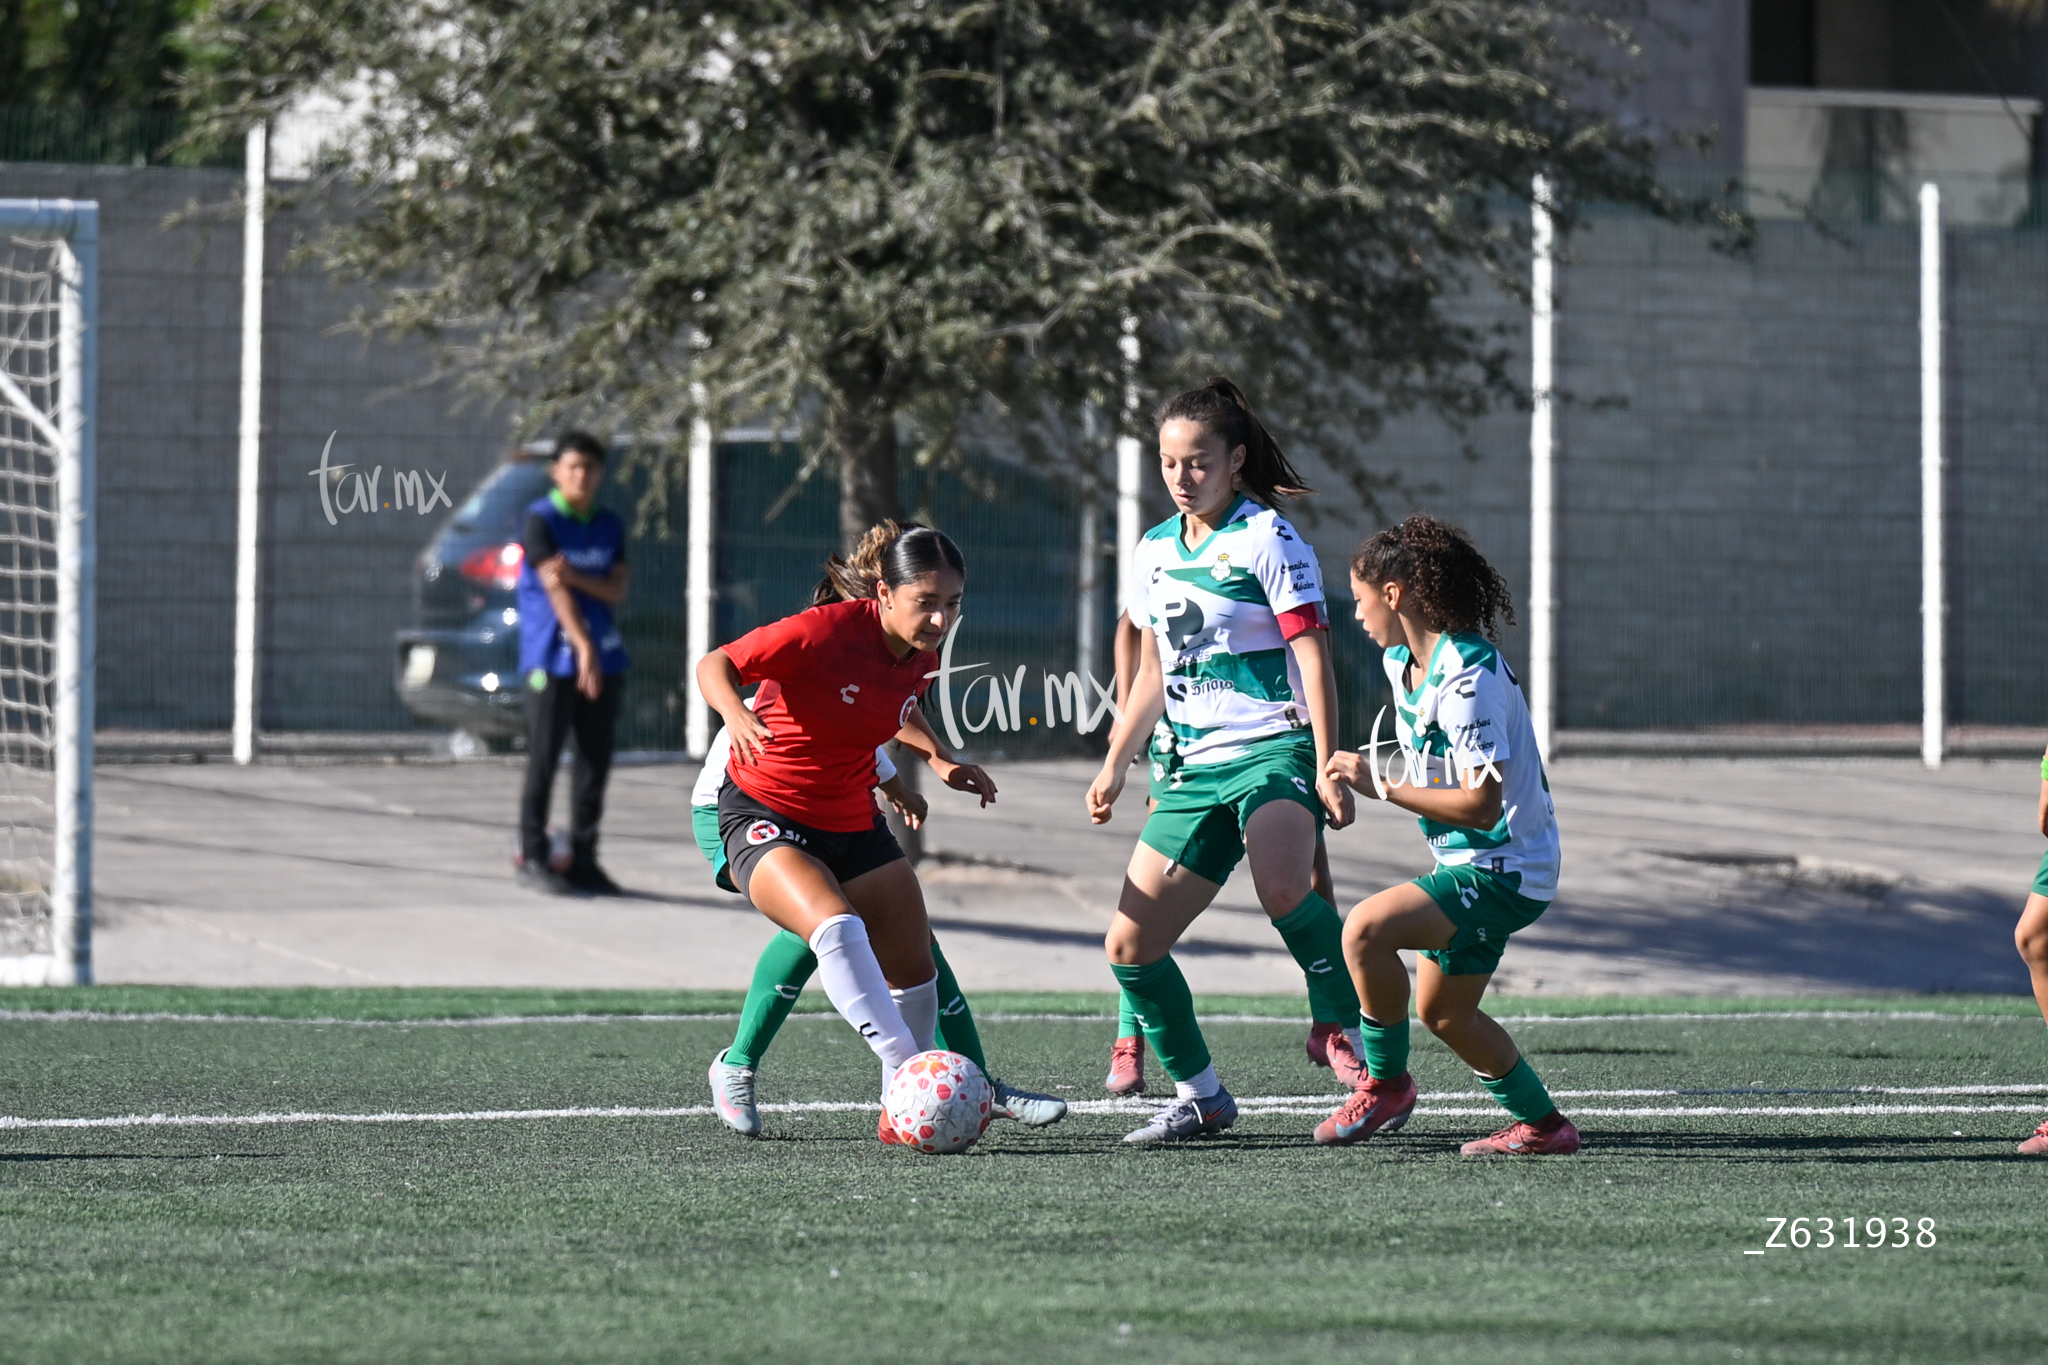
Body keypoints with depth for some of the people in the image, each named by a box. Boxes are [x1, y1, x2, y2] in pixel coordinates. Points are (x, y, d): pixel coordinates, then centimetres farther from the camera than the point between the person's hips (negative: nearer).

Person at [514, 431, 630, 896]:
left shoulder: (609, 525, 11)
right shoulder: (541, 521, -5)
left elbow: (616, 591, 4)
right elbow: (555, 588, -14)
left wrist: (575, 576, -15)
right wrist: (584, 649, -21)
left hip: (604, 657, 5)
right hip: (552, 660, -5)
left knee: (596, 761, 5)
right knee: (544, 760, -4)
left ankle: (583, 857, 12)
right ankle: (531, 855, 2)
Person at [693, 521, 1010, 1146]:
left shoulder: (920, 656, -4)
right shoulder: (826, 631, -25)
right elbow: (714, 665, -17)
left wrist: (939, 758, 6)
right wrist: (735, 711, -37)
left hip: (854, 823, 7)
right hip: (764, 814, -7)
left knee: (914, 969, 11)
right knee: (837, 927, -34)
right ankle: (907, 1068, -38)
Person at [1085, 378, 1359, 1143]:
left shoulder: (1267, 540, -6)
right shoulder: (1155, 550, 14)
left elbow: (1312, 655, -10)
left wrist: (1327, 767, -17)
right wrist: (1116, 763, 23)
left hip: (1274, 751, -7)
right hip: (1196, 767, 7)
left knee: (1282, 888, -37)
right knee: (1129, 945, 1)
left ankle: (1354, 1035, -24)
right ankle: (1200, 1095, 13)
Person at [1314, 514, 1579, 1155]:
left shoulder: (1469, 677, -25)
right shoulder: (1402, 662, 6)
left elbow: (1481, 805, -29)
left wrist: (1381, 786, -24)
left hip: (1505, 869, -11)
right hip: (1468, 863, 11)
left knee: (1367, 928, -26)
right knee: (1443, 1012, 17)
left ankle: (1386, 1084, -9)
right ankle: (1542, 1125, 30)